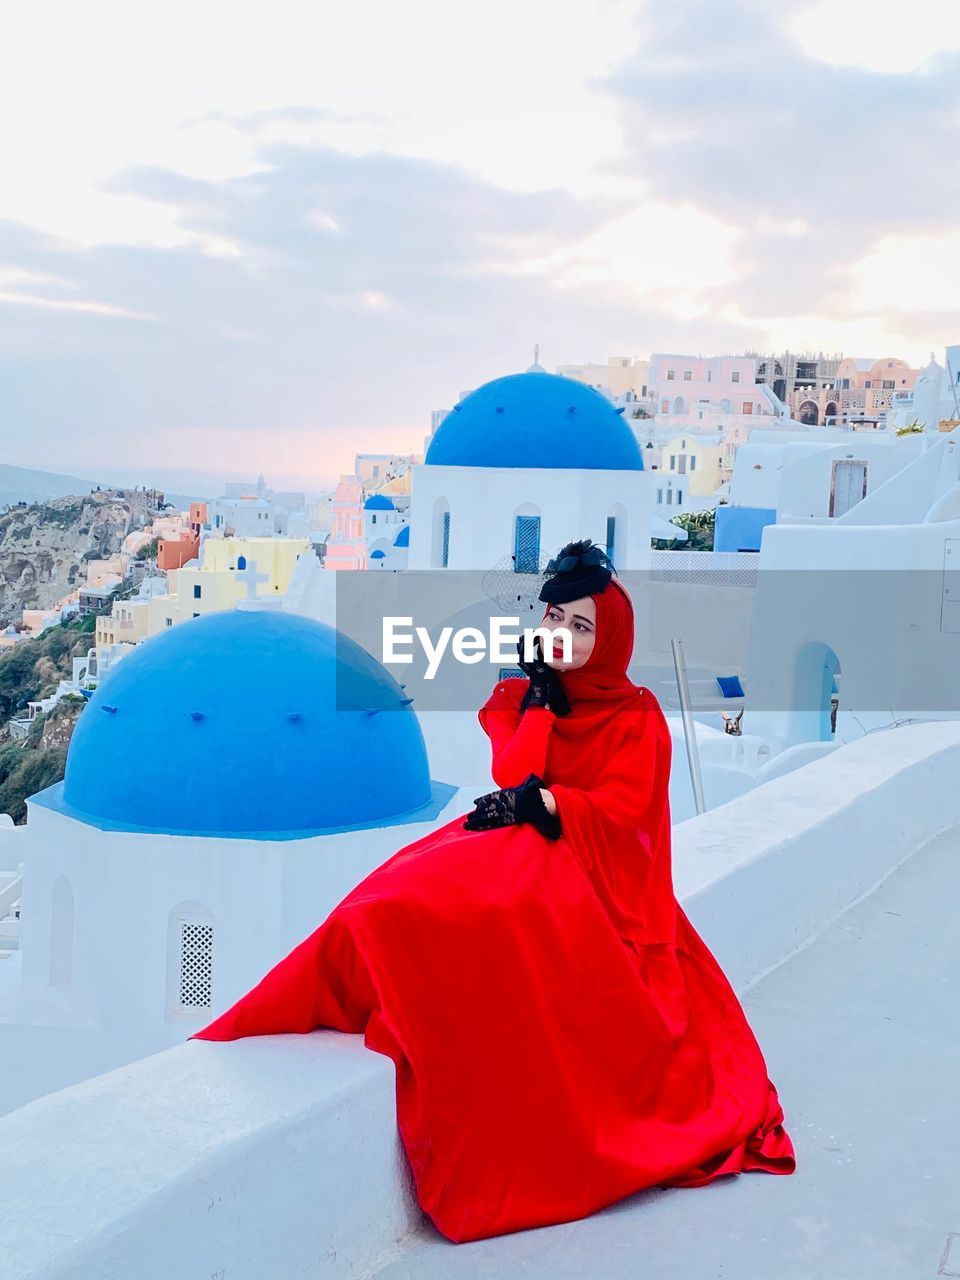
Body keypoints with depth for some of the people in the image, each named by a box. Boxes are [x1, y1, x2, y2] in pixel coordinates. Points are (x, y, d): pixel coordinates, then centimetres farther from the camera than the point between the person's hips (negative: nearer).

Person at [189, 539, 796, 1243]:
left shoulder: (636, 716, 4)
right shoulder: (520, 697, 14)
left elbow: (622, 809, -8)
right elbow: (510, 776, -2)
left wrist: (540, 802, -16)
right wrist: (541, 698, -6)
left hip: (595, 871, -4)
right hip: (518, 851, 4)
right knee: (407, 896, -26)